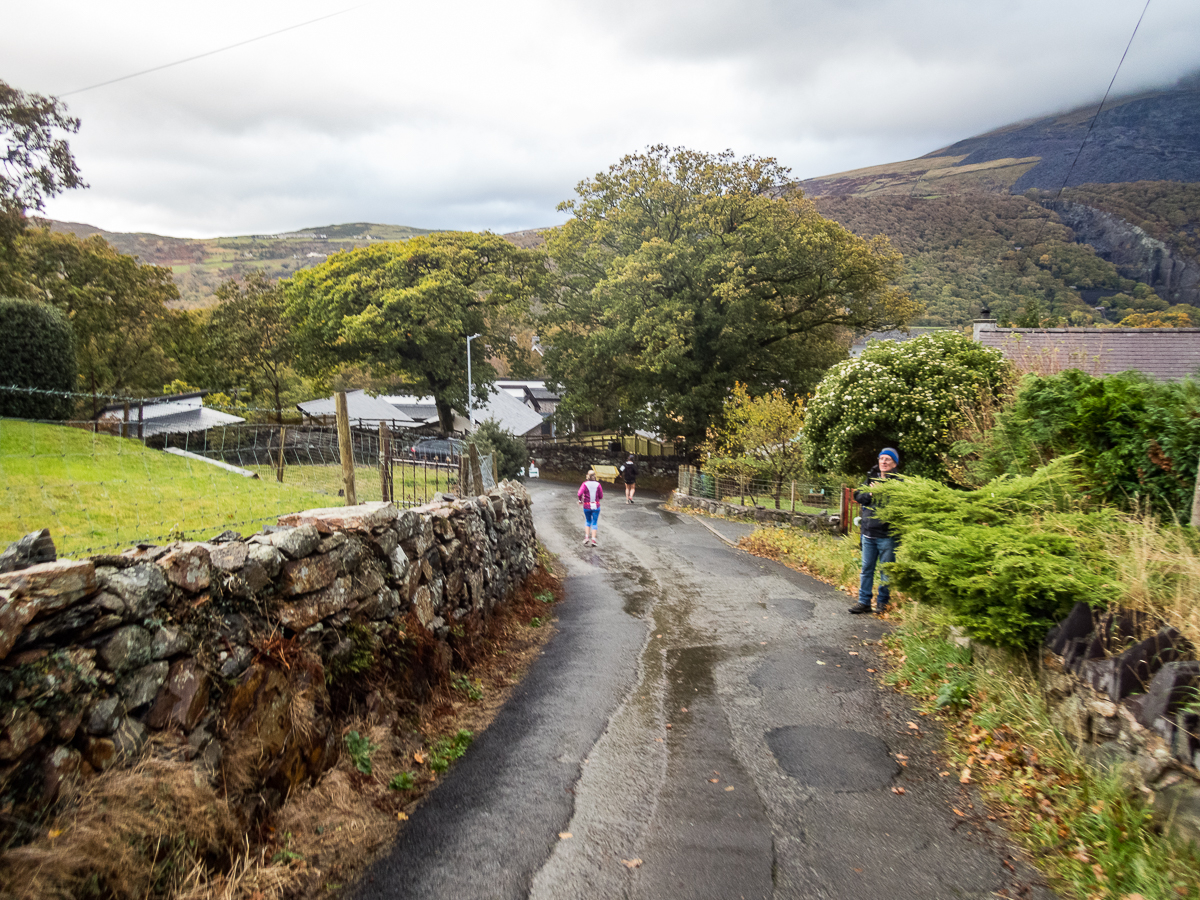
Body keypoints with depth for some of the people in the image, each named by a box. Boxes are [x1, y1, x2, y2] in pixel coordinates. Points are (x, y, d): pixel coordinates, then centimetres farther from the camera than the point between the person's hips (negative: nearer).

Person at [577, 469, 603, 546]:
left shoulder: (585, 484, -8)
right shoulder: (597, 484, -5)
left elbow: (579, 494, -20)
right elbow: (601, 496, -2)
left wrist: (580, 500, -2)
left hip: (587, 506, 0)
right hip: (596, 506, 0)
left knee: (588, 521, 20)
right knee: (595, 523, 7)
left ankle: (587, 537, 9)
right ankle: (593, 539, 0)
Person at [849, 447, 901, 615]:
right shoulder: (871, 478, 10)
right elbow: (858, 496, 4)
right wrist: (870, 494, -16)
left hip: (887, 535, -5)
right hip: (868, 532, 5)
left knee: (885, 570, 7)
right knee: (867, 569, 10)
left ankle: (882, 601, 21)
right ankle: (864, 602, 17)